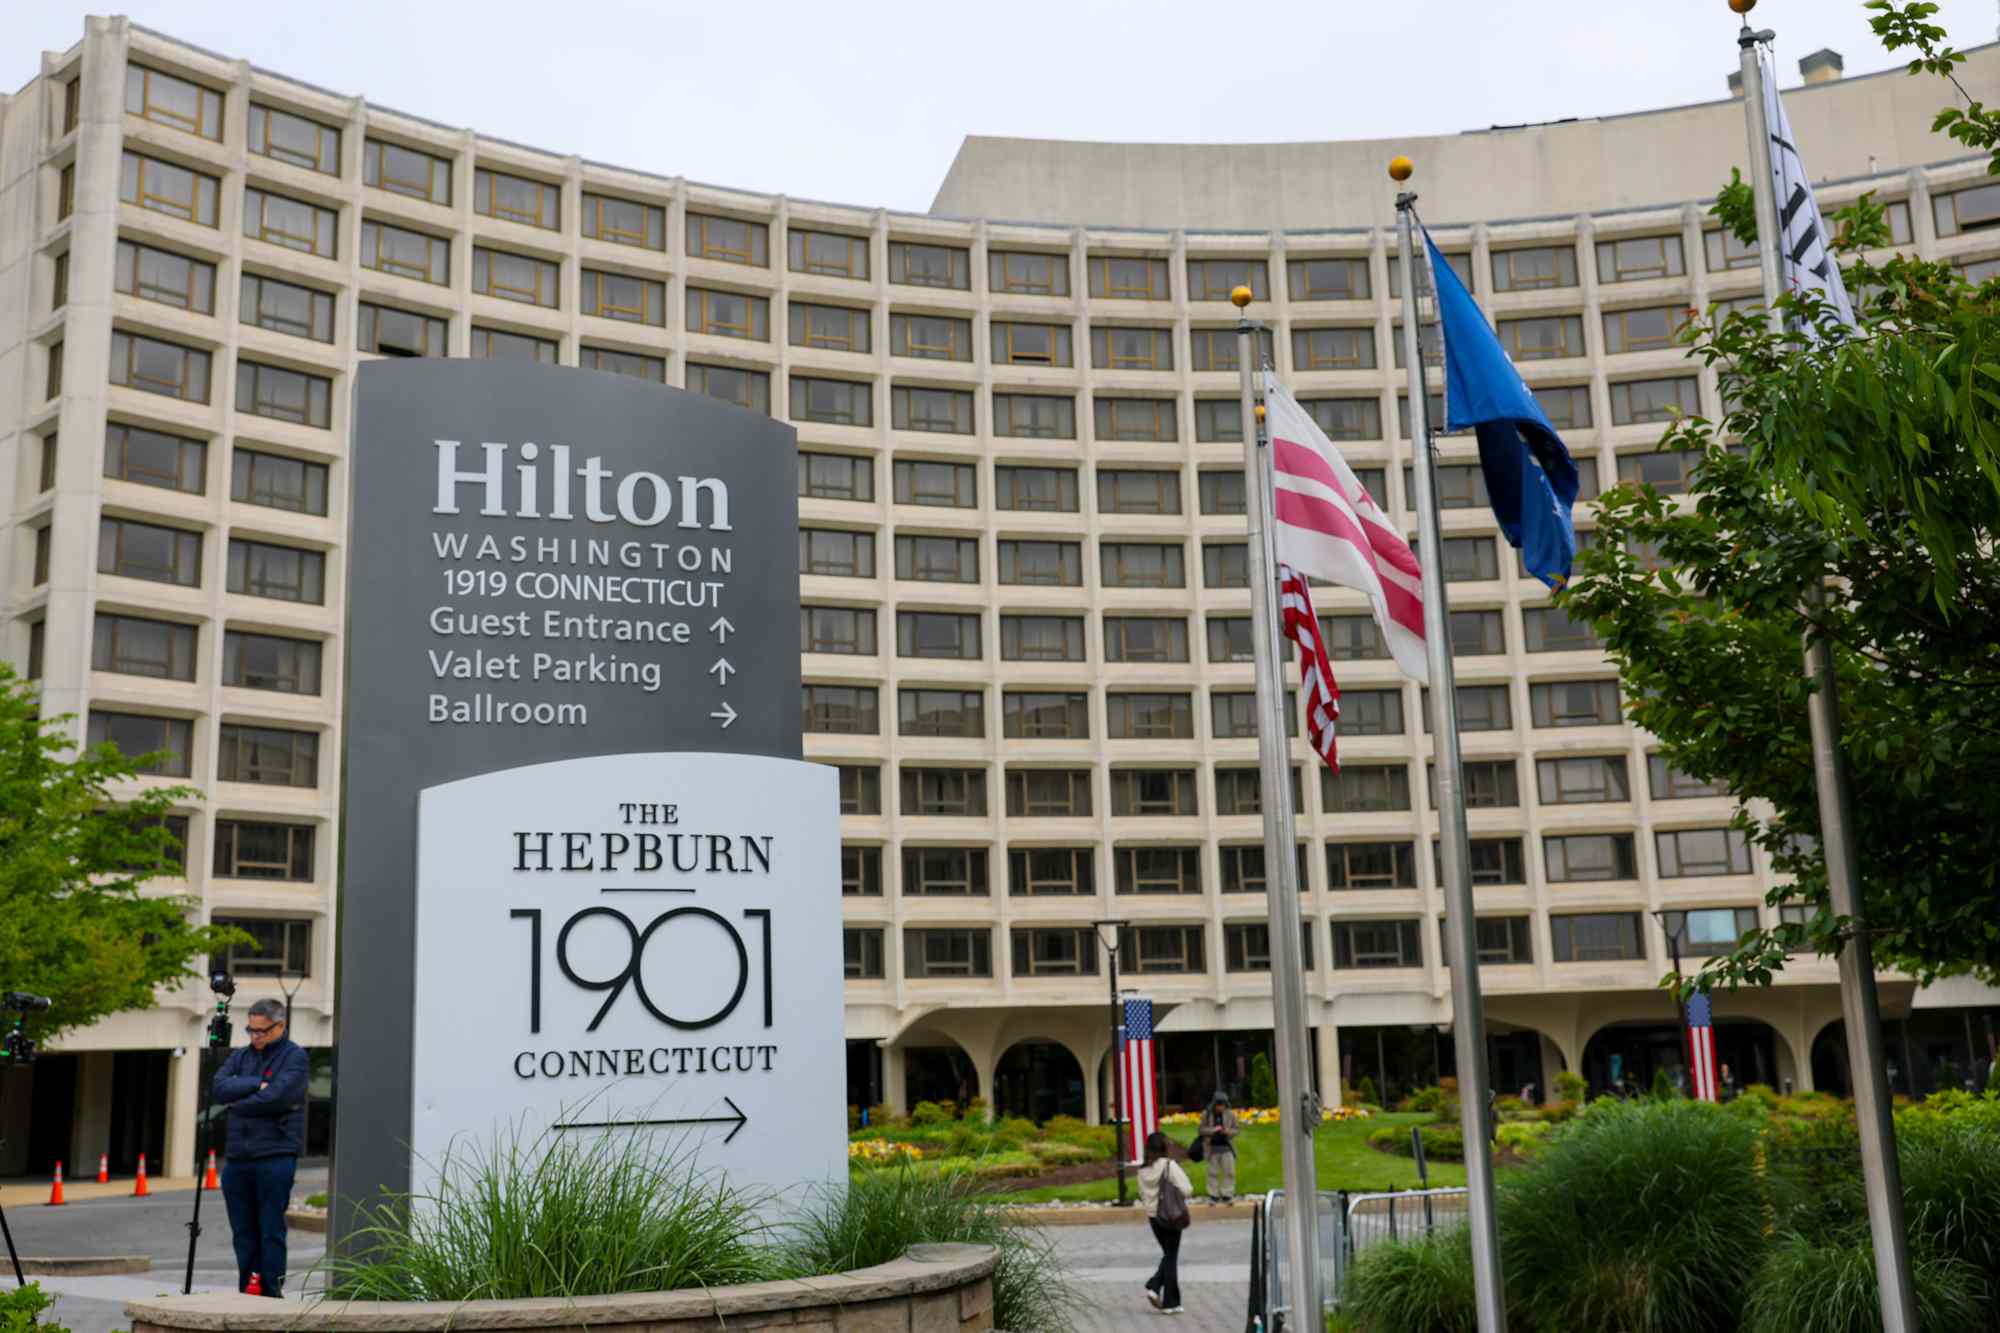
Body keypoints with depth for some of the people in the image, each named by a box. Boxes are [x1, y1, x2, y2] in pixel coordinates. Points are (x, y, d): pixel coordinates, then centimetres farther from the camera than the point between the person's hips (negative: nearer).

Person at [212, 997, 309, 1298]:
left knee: (271, 1232, -4)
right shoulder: (240, 1056, 16)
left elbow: (276, 1098, -15)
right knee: (244, 1234, 8)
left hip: (275, 1157, -6)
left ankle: (271, 1296, 1)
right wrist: (255, 1084, -11)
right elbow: (219, 1087, 0)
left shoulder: (295, 1056, -1)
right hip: (237, 1158, 6)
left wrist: (237, 1104, -2)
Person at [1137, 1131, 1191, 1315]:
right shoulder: (1170, 1166, -15)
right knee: (1171, 1257, 4)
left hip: (1152, 1216, 5)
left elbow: (1142, 1195, 6)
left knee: (1168, 1254, 21)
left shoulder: (1143, 1170, 1)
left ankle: (1154, 1286, 2)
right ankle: (1170, 1303, 7)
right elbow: (1186, 1190, -18)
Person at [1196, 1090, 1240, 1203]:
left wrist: (1229, 1132, -16)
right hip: (1213, 1148, 0)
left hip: (1227, 1147, 0)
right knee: (1213, 1172, 5)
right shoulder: (1206, 1114, -2)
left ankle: (1227, 1195, 7)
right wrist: (1212, 1130, -16)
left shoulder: (1230, 1114, 0)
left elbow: (1237, 1129, 5)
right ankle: (1213, 1196, 14)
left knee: (1229, 1172, -1)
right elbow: (1200, 1130, -1)